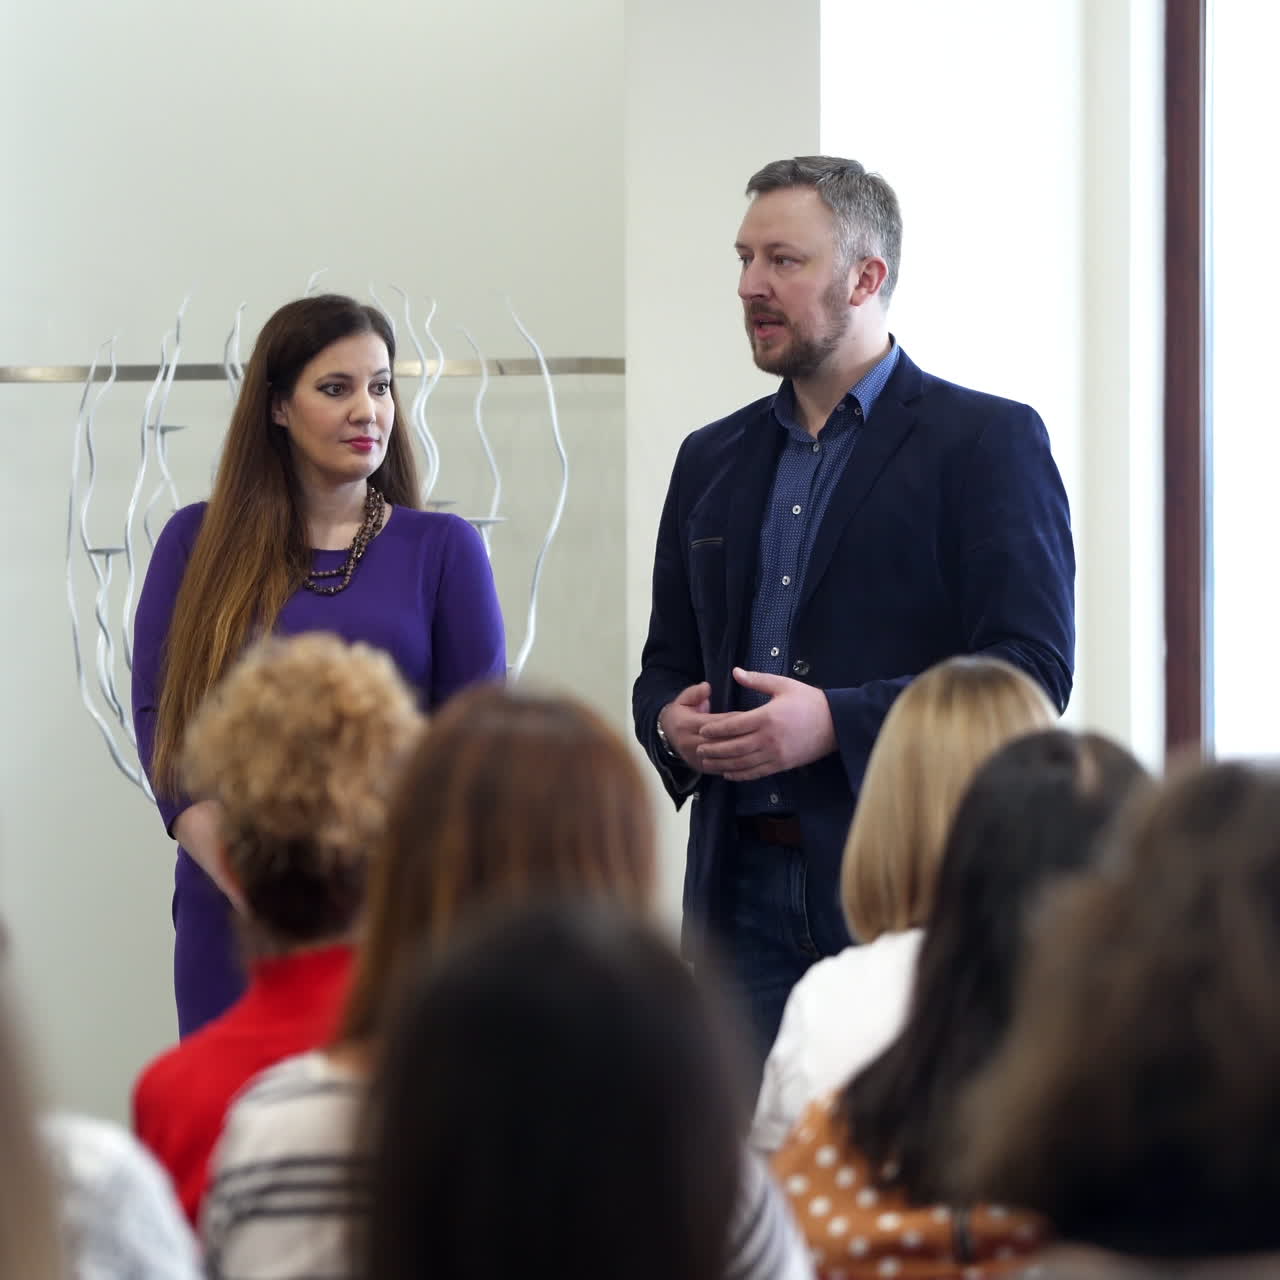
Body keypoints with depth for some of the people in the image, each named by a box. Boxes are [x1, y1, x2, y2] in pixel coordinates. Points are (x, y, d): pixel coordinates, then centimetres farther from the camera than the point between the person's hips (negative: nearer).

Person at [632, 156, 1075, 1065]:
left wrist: (837, 723, -18)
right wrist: (672, 725, -1)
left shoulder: (988, 441, -1)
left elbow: (1033, 670, -9)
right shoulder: (713, 460, 18)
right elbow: (667, 663, 23)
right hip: (745, 892, 5)